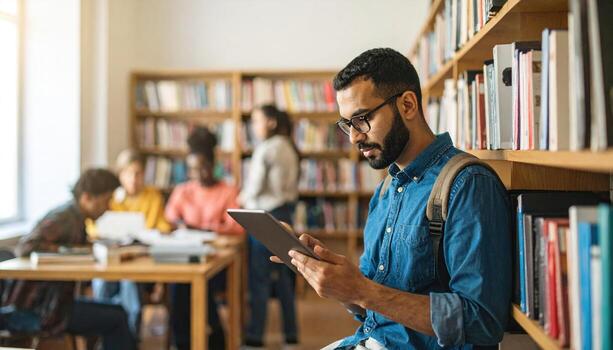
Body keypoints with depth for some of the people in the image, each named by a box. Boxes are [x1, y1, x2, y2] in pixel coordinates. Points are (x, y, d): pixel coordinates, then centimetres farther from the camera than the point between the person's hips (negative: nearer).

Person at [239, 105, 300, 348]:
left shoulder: (266, 148, -14)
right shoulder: (288, 148, 12)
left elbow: (254, 186, -15)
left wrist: (242, 198, 5)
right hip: (285, 213, 8)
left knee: (259, 276, -1)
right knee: (283, 274, 13)